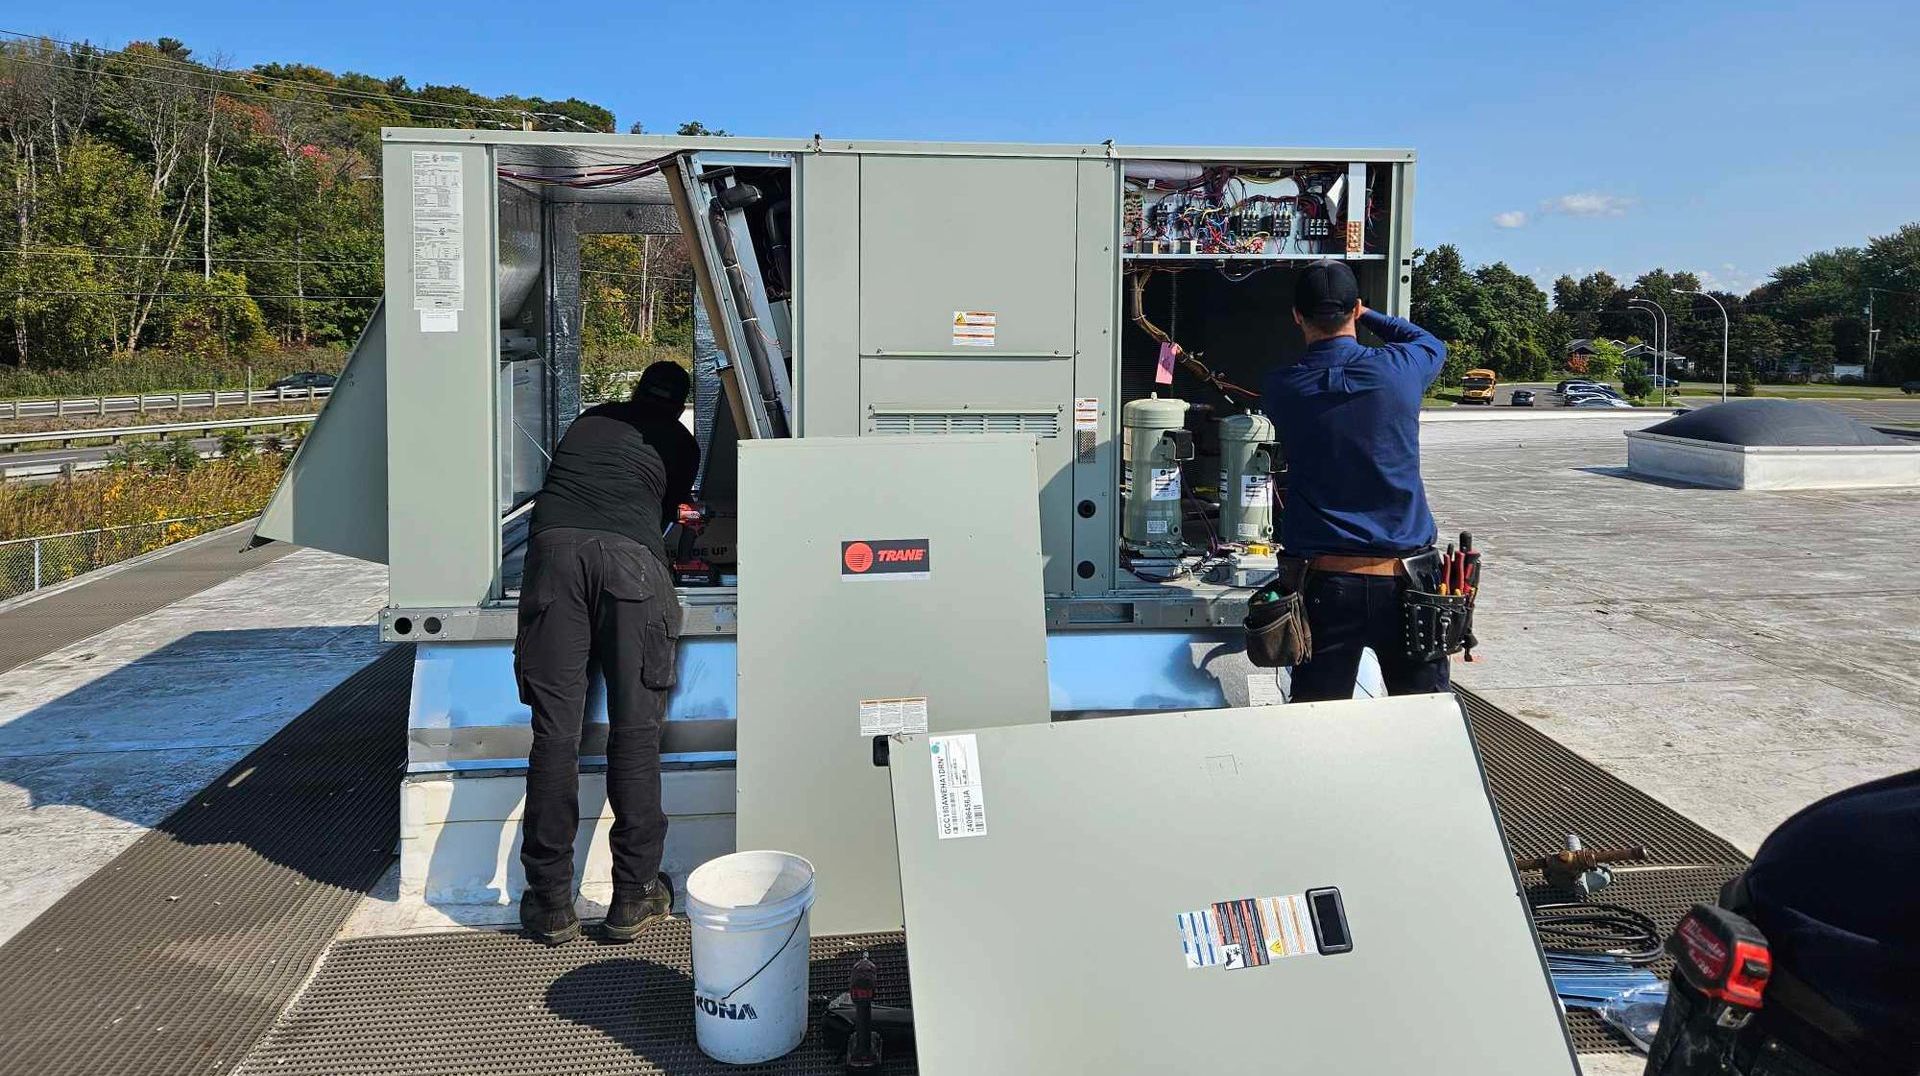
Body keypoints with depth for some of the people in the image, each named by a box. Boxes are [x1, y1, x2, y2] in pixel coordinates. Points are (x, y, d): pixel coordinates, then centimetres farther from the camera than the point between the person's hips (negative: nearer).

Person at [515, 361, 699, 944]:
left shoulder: (589, 420, 32)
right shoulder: (679, 441, 25)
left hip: (553, 546, 2)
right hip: (630, 557, -2)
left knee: (555, 729, 1)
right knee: (634, 731, 2)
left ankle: (550, 902, 6)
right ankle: (635, 897, 6)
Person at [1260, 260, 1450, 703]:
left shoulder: (1280, 388, -3)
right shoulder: (1397, 371, -4)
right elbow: (1432, 343, 21)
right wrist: (1365, 315, 30)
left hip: (1325, 583, 0)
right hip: (1403, 582, 0)